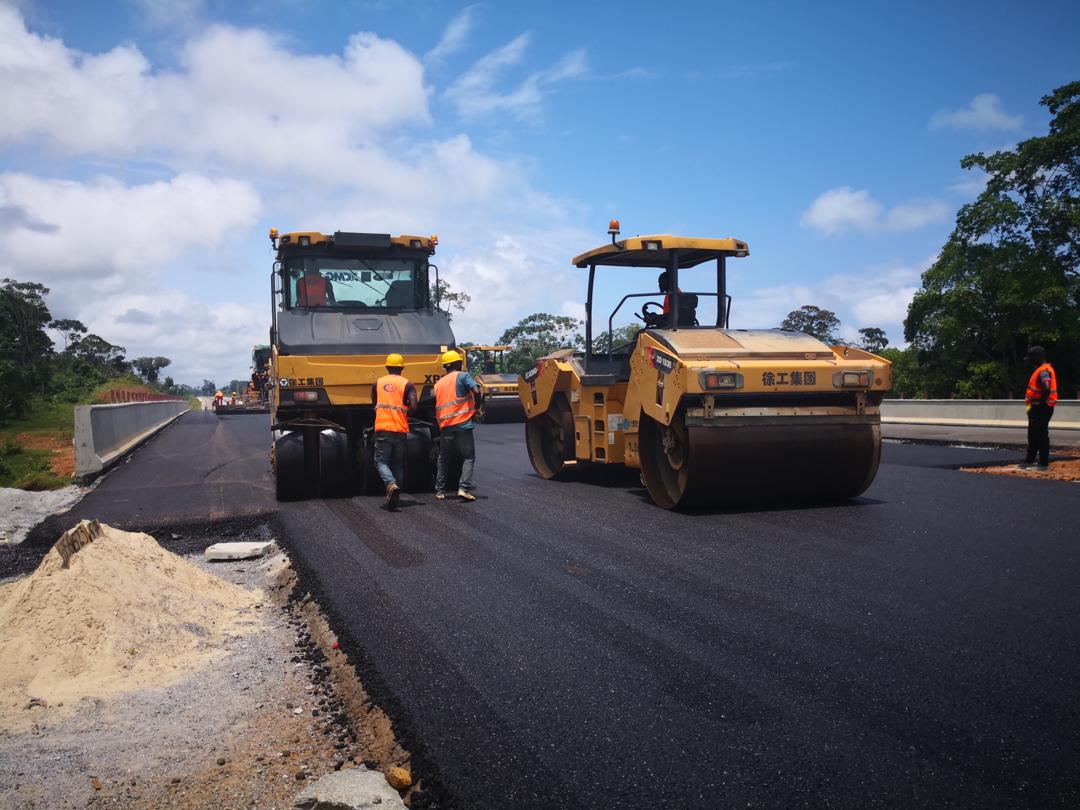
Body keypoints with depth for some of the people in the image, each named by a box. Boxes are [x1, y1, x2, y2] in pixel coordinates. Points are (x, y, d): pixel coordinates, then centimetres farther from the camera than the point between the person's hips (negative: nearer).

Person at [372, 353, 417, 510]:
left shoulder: (377, 383, 8)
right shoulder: (408, 385, 0)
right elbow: (413, 407, -11)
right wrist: (404, 414, 9)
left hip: (382, 428, 0)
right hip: (400, 430, 0)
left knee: (381, 462, 4)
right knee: (398, 464, 12)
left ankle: (391, 485, -25)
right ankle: (394, 499, 9)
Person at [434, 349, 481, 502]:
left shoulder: (438, 383, 16)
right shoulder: (463, 376, 1)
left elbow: (436, 407, 16)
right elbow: (476, 390, -14)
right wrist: (475, 409, -1)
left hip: (445, 426, 5)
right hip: (462, 424, -5)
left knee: (443, 459, 16)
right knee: (468, 458, 0)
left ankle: (440, 490, 18)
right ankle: (464, 488, -14)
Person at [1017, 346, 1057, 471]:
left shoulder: (1043, 370, -18)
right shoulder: (1041, 369, 15)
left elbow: (1046, 389, -31)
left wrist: (1041, 401, -20)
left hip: (1042, 408, -11)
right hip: (1037, 408, 11)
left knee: (1041, 435, -5)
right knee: (1033, 434, 17)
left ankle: (1044, 463, 0)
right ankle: (1029, 461, 26)